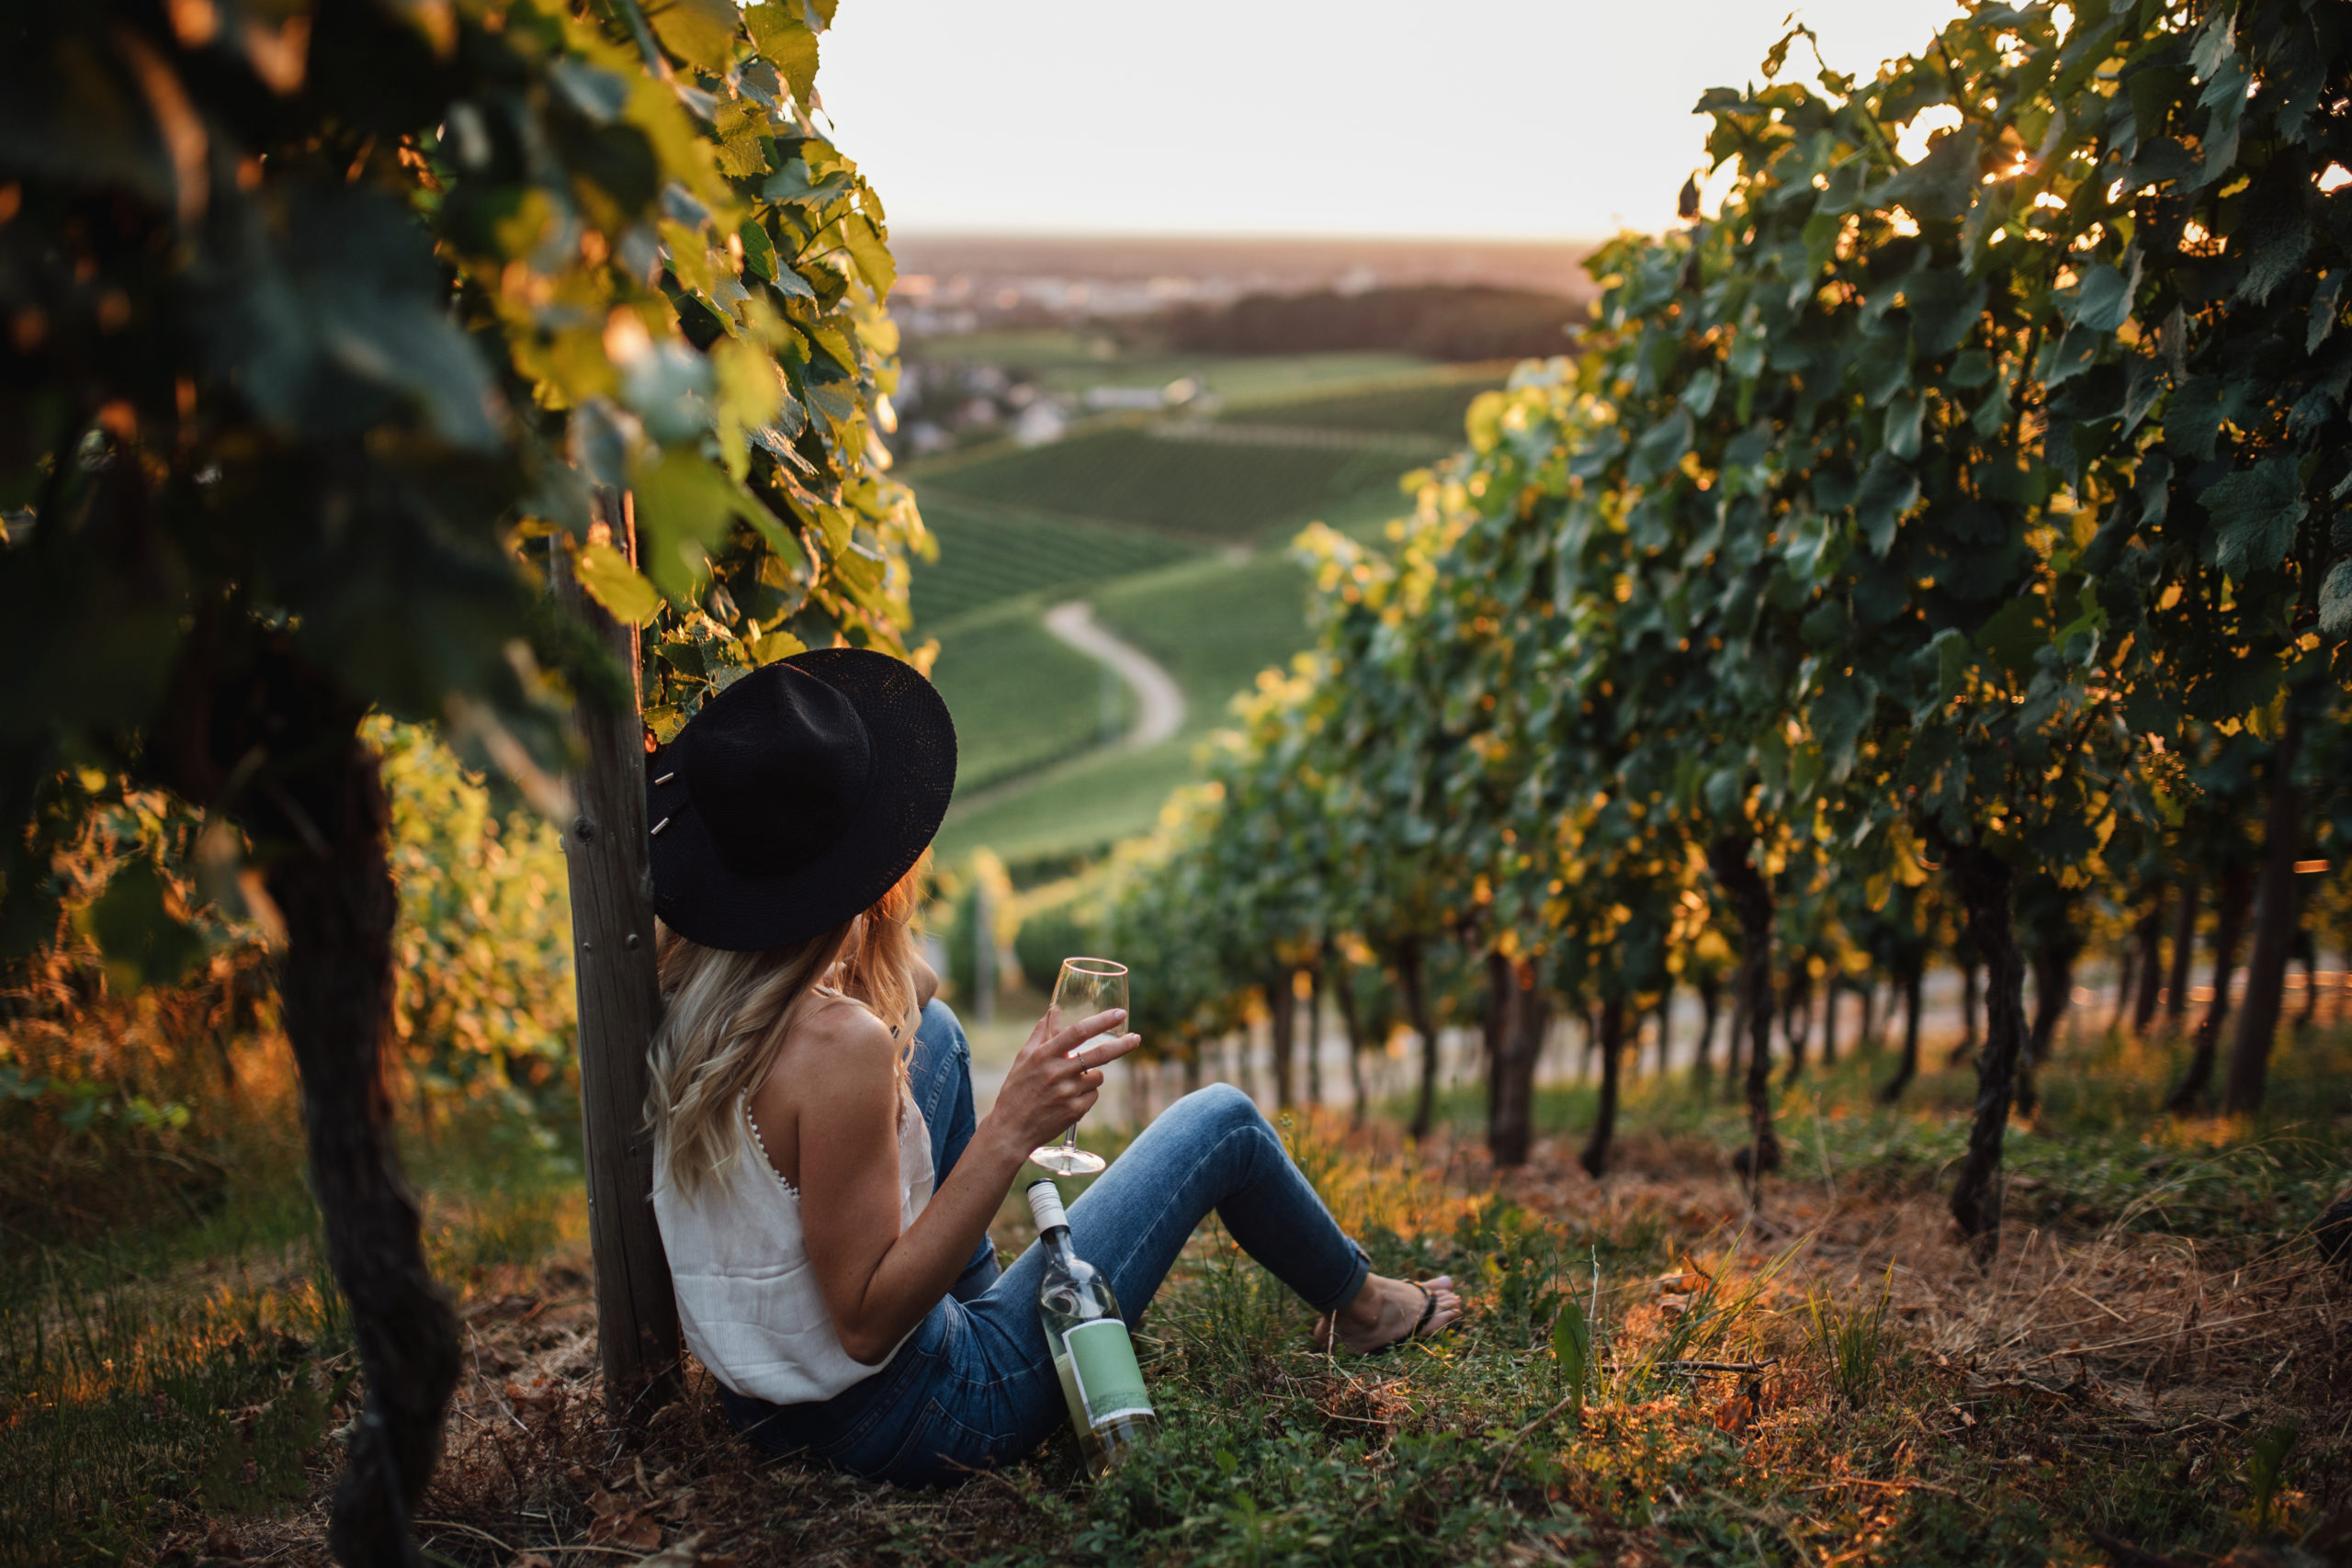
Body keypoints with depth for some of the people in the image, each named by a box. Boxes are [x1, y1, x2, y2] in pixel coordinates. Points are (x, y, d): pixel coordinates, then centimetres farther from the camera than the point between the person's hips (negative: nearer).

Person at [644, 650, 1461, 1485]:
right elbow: (866, 1325, -27)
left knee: (932, 1028, 19)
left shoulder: (681, 993, -8)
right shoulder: (837, 1041, -32)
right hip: (908, 1423, -8)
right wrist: (1009, 1133, -31)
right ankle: (1360, 1305, 35)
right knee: (1221, 1119, 4)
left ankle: (975, 1295, 35)